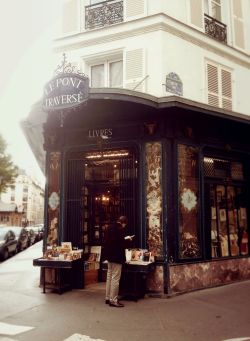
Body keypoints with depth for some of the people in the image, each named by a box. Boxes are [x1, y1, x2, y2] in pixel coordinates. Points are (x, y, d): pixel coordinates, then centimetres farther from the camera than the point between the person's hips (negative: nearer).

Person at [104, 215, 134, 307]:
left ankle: (108, 298, 22)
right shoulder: (119, 229, -17)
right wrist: (127, 239, -1)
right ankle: (113, 300, 2)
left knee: (109, 277, 15)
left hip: (110, 256, 9)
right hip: (116, 257, -9)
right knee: (115, 279, -3)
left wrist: (124, 239, 17)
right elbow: (121, 244, -20)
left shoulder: (111, 228, 10)